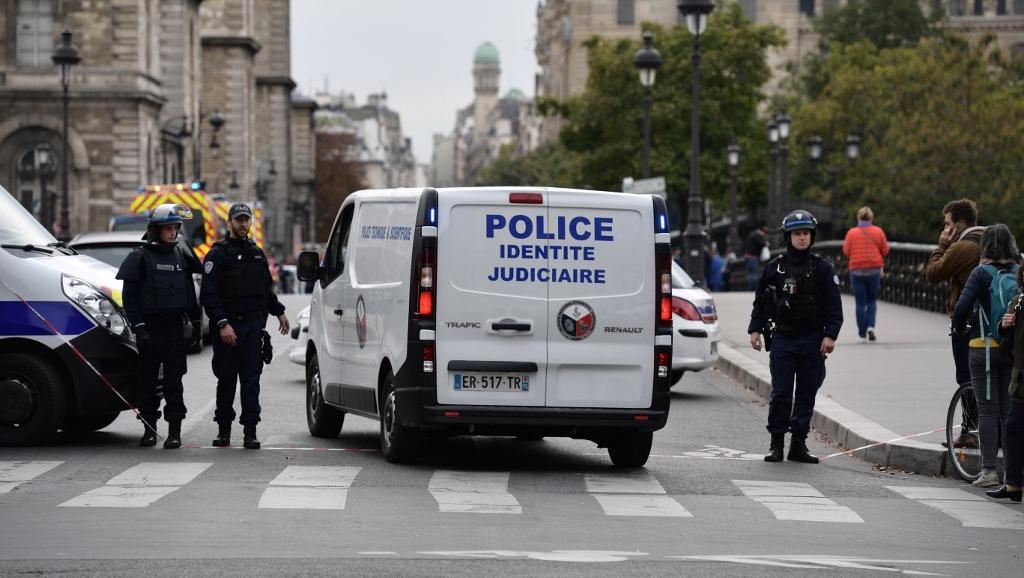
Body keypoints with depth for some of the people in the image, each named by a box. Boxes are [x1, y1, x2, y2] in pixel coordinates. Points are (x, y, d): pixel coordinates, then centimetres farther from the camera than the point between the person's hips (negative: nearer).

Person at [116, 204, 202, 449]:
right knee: (148, 380, 3)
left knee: (174, 381, -1)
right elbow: (129, 295, -5)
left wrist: (195, 321, 15)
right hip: (150, 327, -3)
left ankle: (174, 431, 0)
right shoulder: (140, 257, -2)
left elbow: (189, 291, 20)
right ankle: (149, 429, 12)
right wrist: (138, 326, -12)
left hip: (175, 327, 3)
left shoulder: (182, 256, 11)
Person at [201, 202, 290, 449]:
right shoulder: (217, 254, -2)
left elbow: (267, 287, 31)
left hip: (254, 326, 4)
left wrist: (279, 312, 28)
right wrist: (222, 324, -18)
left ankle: (250, 431, -2)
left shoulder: (257, 253, 17)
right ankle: (224, 429, 14)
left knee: (251, 380, -1)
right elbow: (209, 294, -10)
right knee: (226, 380, 3)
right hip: (228, 328, -4)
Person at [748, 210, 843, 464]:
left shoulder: (822, 268, 3)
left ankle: (799, 444, 11)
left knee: (807, 393, 4)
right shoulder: (775, 267, 6)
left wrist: (830, 335, -7)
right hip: (782, 339, 0)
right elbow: (760, 301, 11)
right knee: (780, 393, -2)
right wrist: (755, 329, 5)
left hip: (812, 341, 0)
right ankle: (776, 444, 5)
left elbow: (834, 305, 1)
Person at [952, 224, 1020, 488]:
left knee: (987, 410, 1)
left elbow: (962, 308, -15)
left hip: (984, 348, -3)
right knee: (1009, 411, 10)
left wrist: (959, 328, 4)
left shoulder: (982, 273, -8)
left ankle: (988, 470, -2)